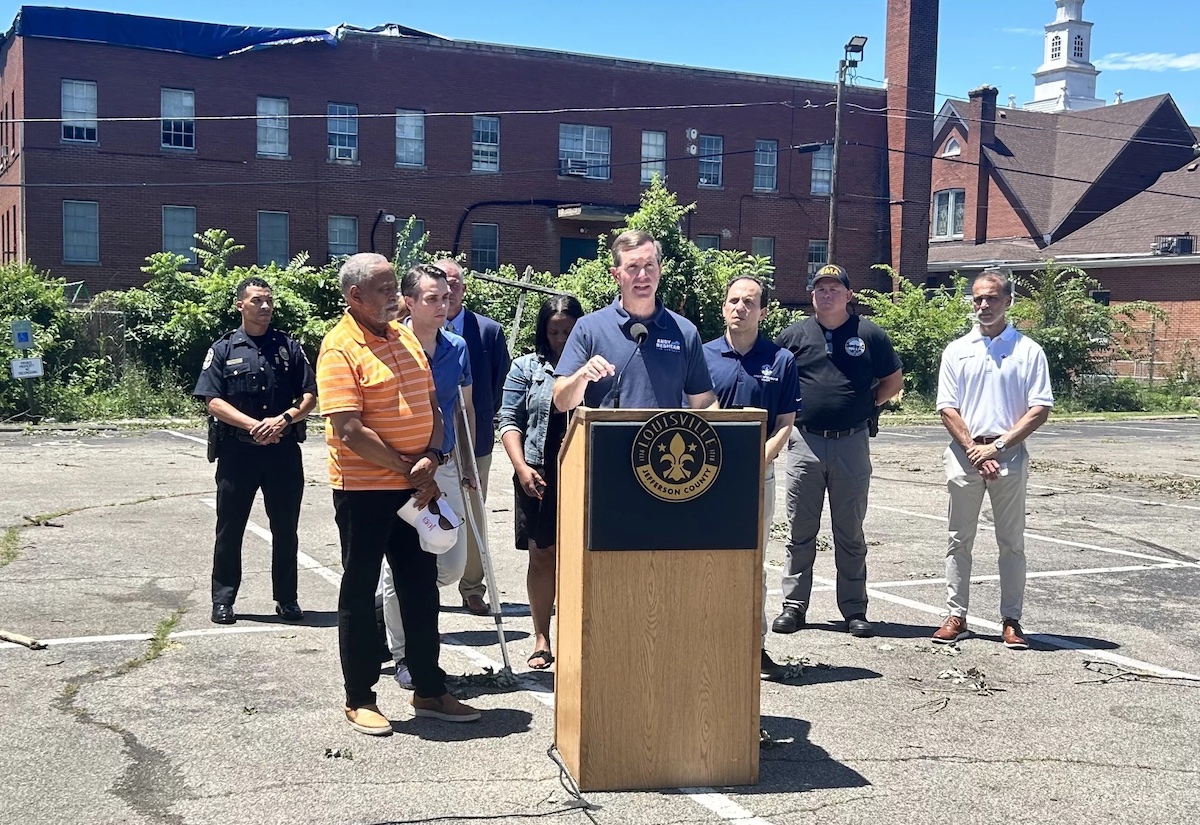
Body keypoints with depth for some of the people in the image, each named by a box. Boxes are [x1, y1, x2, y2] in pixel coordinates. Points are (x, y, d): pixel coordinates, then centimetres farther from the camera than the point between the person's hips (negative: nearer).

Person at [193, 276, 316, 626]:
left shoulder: (289, 347, 7)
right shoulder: (224, 349, 2)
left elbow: (310, 397, 3)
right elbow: (213, 401, -6)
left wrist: (283, 419, -15)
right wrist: (254, 425, -17)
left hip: (283, 449, 2)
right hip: (237, 450, -1)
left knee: (285, 528, 8)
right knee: (229, 528, 5)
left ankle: (287, 598, 20)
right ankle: (223, 600, 16)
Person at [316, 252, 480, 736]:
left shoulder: (406, 338, 10)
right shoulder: (340, 348, -13)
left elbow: (431, 404, 13)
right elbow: (349, 431, -20)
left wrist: (431, 457, -5)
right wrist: (408, 469, -14)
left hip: (416, 488, 7)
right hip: (364, 490, -7)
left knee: (421, 588, 13)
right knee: (360, 593, 5)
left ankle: (429, 692, 25)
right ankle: (359, 700, 18)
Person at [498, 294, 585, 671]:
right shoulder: (526, 368, 8)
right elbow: (510, 421, 5)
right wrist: (521, 466, -8)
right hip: (539, 476, 0)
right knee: (542, 555, 5)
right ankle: (542, 638, 16)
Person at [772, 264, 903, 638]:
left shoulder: (869, 334, 3)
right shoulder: (794, 334, 5)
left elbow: (894, 380, 13)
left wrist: (867, 404, 4)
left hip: (851, 443, -1)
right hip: (805, 442, 1)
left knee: (850, 534, 8)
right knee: (800, 532, 7)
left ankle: (854, 610, 16)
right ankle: (794, 606, 15)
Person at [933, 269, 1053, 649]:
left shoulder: (1028, 351, 1)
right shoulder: (956, 350, 7)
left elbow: (1040, 408, -5)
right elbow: (947, 408, 2)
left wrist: (997, 446, -12)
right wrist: (974, 450, -9)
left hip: (1009, 456, -1)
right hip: (964, 453, 2)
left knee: (1011, 542, 5)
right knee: (959, 540, 6)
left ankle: (1011, 620, 13)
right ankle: (956, 617, 13)